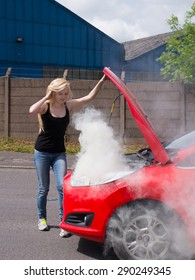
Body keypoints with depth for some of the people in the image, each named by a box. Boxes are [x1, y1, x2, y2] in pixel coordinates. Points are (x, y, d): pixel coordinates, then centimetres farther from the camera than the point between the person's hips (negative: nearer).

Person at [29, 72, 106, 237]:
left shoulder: (69, 106, -3)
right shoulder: (45, 106, -10)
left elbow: (90, 97, -9)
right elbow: (32, 111, -33)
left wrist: (102, 80, -19)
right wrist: (47, 97, -22)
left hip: (59, 153, 2)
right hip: (42, 153, -2)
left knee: (62, 186, -11)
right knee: (44, 188, 8)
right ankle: (42, 218, 29)